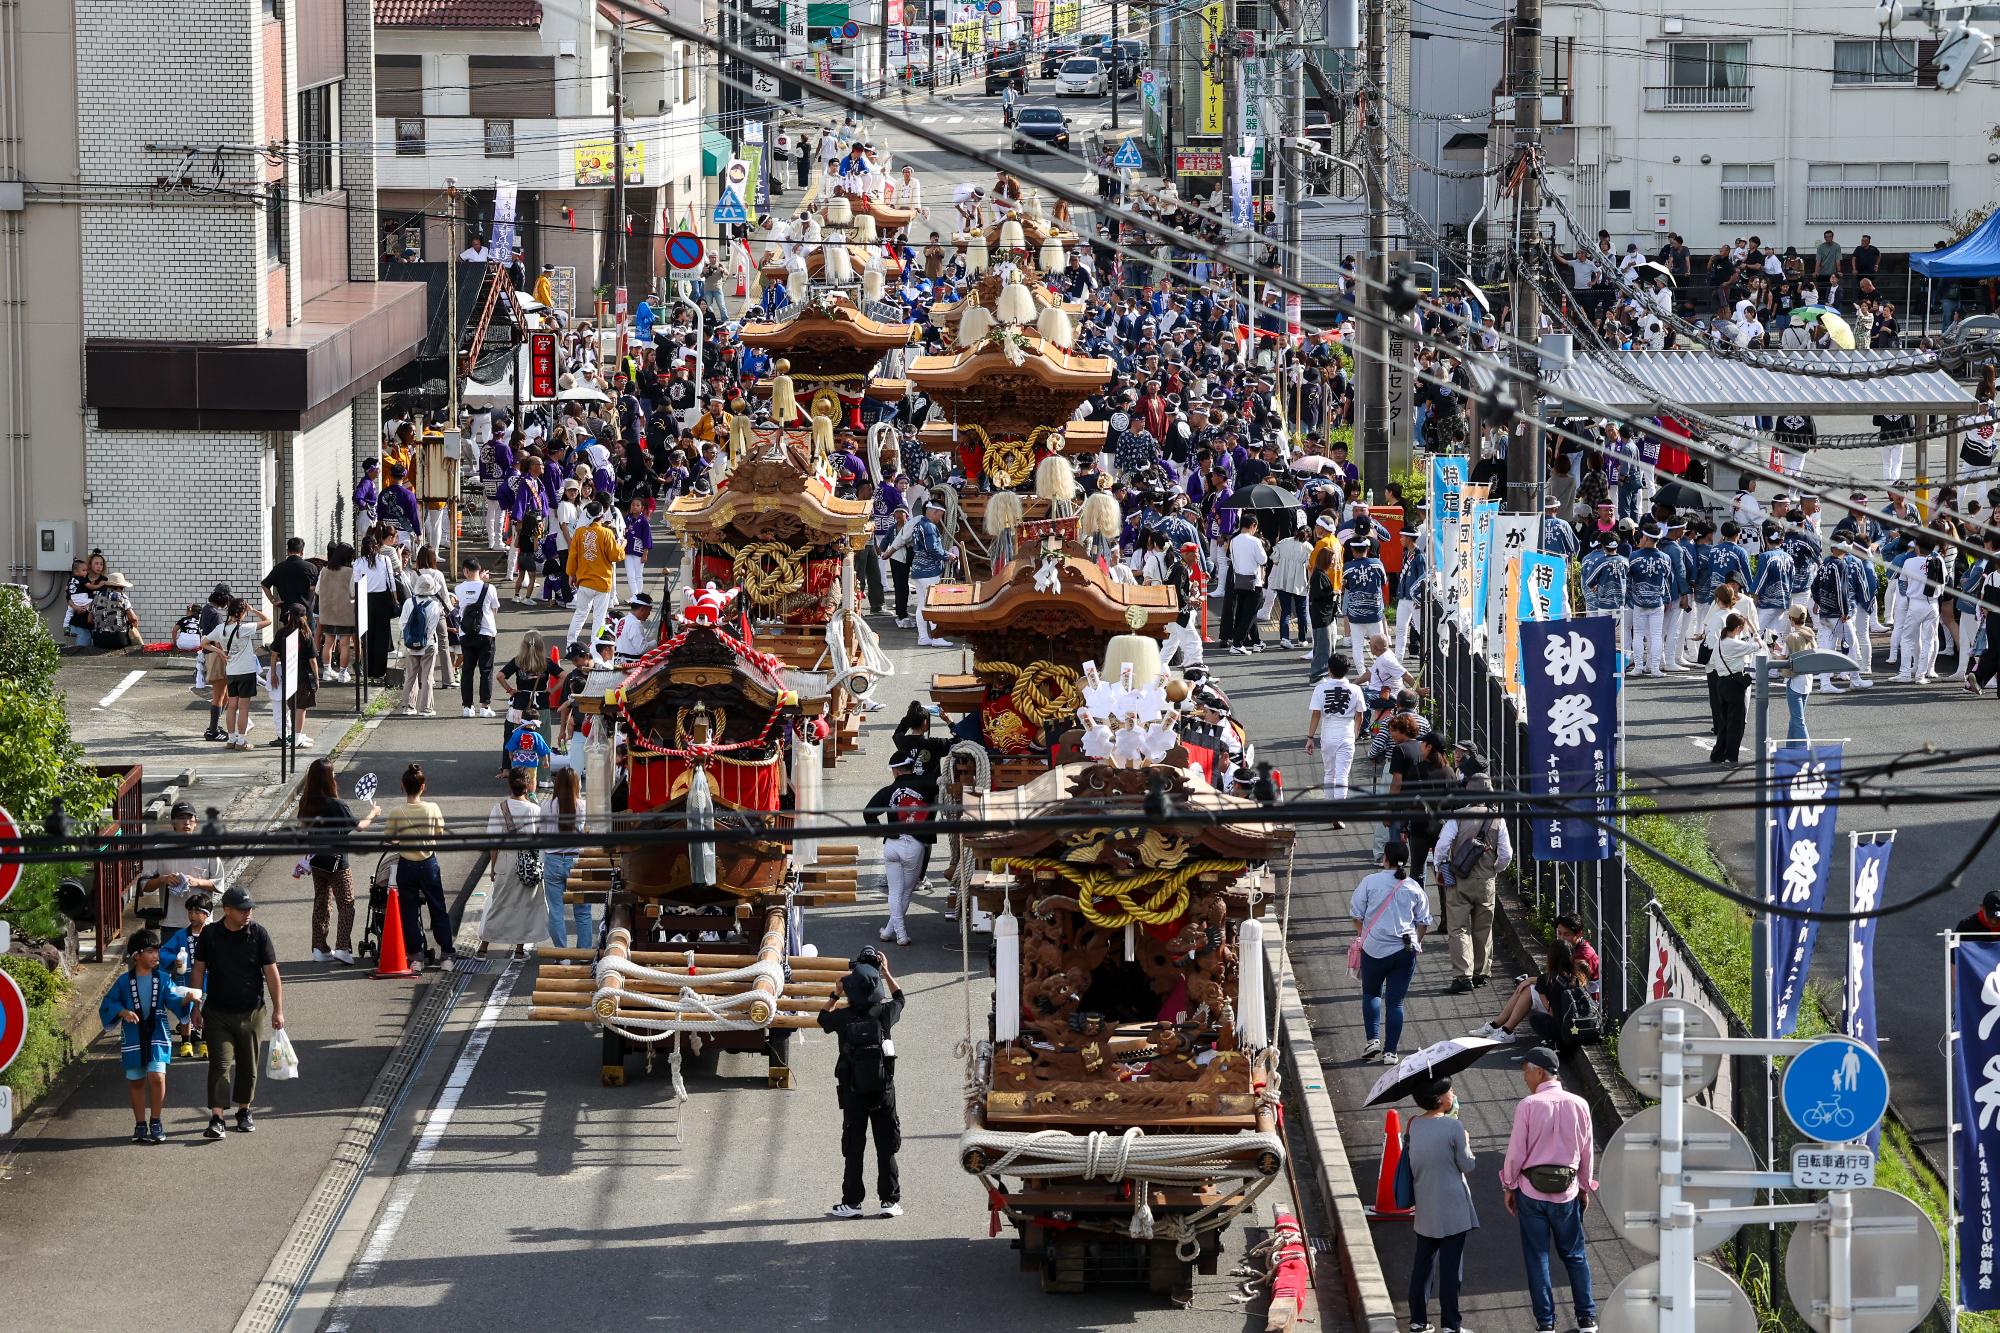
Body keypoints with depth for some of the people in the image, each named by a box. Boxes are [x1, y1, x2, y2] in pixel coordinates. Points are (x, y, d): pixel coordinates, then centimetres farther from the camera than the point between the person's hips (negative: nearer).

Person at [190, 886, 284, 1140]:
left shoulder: (258, 934, -4)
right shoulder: (210, 934, -3)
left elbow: (271, 974, -1)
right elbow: (199, 970, 5)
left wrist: (278, 1009, -3)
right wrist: (196, 1006, 4)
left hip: (251, 1013, 1)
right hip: (217, 1013, -1)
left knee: (248, 1066, 12)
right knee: (220, 1064, -9)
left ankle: (244, 1110, 30)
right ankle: (216, 1119, -13)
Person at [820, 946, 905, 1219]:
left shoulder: (843, 1019, -14)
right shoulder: (884, 1014, -12)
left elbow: (823, 1017, 10)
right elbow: (899, 997, 12)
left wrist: (836, 993, 14)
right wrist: (886, 972, 18)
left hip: (853, 1093, -1)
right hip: (883, 1091, 1)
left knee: (853, 1147, 8)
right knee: (886, 1147, 8)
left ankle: (851, 1201, 9)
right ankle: (890, 1201, 9)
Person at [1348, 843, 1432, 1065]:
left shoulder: (1370, 882, -4)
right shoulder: (1414, 887, 3)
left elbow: (1356, 915, 0)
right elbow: (1423, 922, 7)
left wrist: (1364, 935, 17)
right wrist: (1416, 942, 21)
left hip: (1374, 949, -1)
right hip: (1405, 951, 1)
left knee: (1371, 993, 19)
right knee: (1396, 1001, 5)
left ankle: (1373, 1039, 4)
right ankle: (1390, 1051, 3)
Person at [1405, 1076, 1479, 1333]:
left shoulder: (1415, 1125, 0)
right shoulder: (1453, 1126, -17)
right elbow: (1467, 1165, -11)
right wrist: (1466, 1143, 8)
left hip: (1425, 1210, 5)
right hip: (1451, 1210, -5)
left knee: (1422, 1263, 14)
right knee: (1450, 1266, 1)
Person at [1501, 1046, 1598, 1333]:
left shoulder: (1528, 1105, -15)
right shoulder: (1578, 1105, -4)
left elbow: (1516, 1151, -10)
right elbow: (1587, 1151, 4)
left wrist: (1509, 1186, 4)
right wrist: (1585, 1187, 17)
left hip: (1532, 1191, -3)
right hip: (1567, 1191, 3)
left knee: (1537, 1257, 7)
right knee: (1575, 1255, 16)